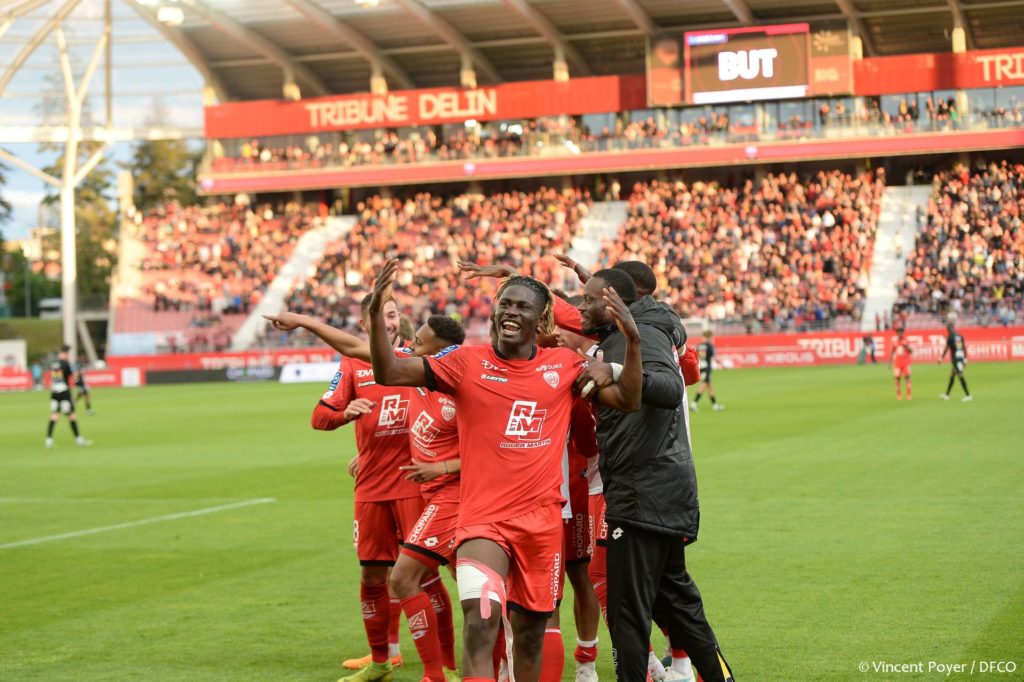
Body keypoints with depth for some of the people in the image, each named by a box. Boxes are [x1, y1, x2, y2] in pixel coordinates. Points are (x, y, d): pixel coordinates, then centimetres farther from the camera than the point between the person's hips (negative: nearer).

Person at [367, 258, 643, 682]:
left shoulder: (563, 365, 5)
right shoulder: (468, 362, -1)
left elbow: (627, 400, 2)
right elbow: (388, 373, -5)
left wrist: (632, 339, -12)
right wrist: (376, 314, -19)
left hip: (543, 521, 3)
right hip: (483, 518, -3)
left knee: (530, 632, 13)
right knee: (480, 623, -21)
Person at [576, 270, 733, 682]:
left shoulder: (641, 334, -11)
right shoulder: (614, 340, 20)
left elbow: (671, 389, -27)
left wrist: (615, 372, -41)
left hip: (645, 491, -11)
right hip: (665, 493, 11)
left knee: (627, 608, -6)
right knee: (675, 601, 17)